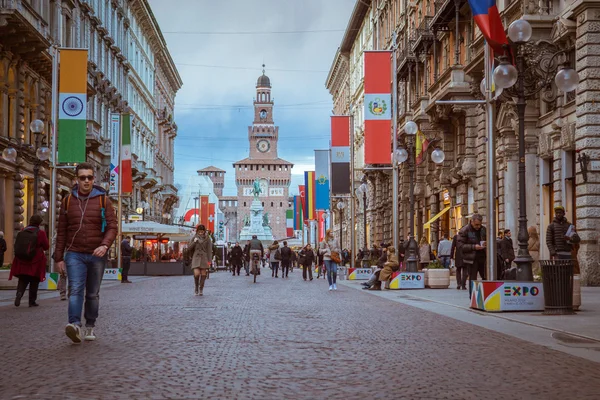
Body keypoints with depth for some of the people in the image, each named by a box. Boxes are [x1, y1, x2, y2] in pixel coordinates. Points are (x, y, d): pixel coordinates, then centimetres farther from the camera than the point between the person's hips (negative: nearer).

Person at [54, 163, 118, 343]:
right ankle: (75, 326, -30)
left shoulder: (103, 200, 2)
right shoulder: (68, 201, 7)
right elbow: (61, 231, 9)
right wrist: (59, 258, 5)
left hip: (96, 255, 0)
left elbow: (112, 226, -4)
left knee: (93, 294, 9)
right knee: (75, 290, -17)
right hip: (74, 254, 0)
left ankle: (90, 328, 19)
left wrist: (105, 245, -23)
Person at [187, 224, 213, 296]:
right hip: (196, 257, 0)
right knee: (196, 273, -13)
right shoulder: (194, 238, 7)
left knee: (203, 274, -2)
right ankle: (196, 289, 8)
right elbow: (189, 248, 6)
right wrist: (194, 242, -11)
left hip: (204, 258, 0)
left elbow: (209, 250, 1)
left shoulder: (207, 238, 3)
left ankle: (201, 290, 11)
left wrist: (209, 261, -5)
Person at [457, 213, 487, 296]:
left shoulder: (483, 229, 9)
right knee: (472, 279, 0)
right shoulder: (464, 230, -7)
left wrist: (485, 244, -2)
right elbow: (459, 245, -11)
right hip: (471, 258, -5)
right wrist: (474, 247, -20)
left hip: (482, 257, 5)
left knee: (486, 277, 4)